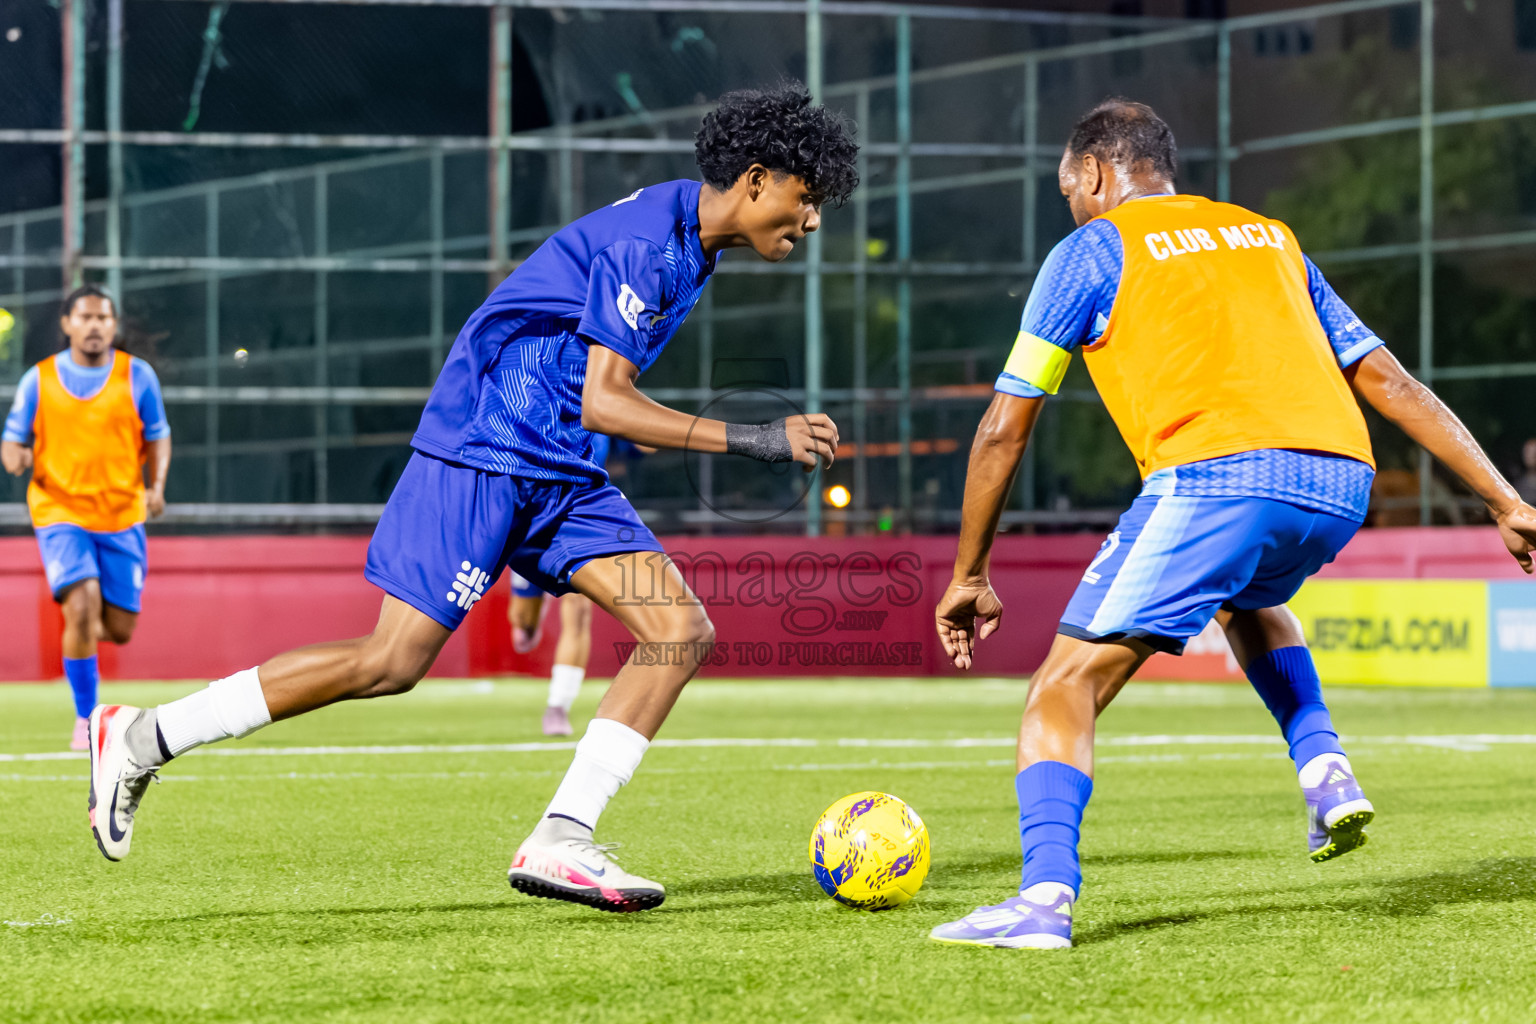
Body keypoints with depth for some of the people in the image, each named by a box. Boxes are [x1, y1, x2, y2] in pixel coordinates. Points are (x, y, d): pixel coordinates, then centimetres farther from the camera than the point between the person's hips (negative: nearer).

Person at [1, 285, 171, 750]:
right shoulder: (39, 380, 0)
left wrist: (156, 486, -9)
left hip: (122, 516, 2)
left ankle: (85, 633, 40)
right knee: (82, 608, -21)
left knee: (119, 629, 1)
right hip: (60, 513, -2)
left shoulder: (137, 376, 1)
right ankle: (85, 720, -7)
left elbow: (158, 437, 9)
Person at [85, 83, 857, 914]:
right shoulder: (644, 242, -19)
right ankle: (142, 739, 2)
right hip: (482, 455, -9)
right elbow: (602, 404, -23)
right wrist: (751, 440, -25)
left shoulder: (691, 238, 11)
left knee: (682, 632, -7)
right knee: (392, 662, -11)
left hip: (560, 472, 9)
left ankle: (559, 843, -10)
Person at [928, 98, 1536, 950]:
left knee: (1066, 685, -1)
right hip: (1342, 482, 6)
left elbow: (1003, 430, 14)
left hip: (1217, 478, -6)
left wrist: (968, 576, 22)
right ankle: (1325, 768, 17)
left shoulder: (1092, 250, 15)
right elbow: (1388, 382, 25)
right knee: (1248, 599, 38)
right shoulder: (1269, 237, 29)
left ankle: (1046, 895, -21)